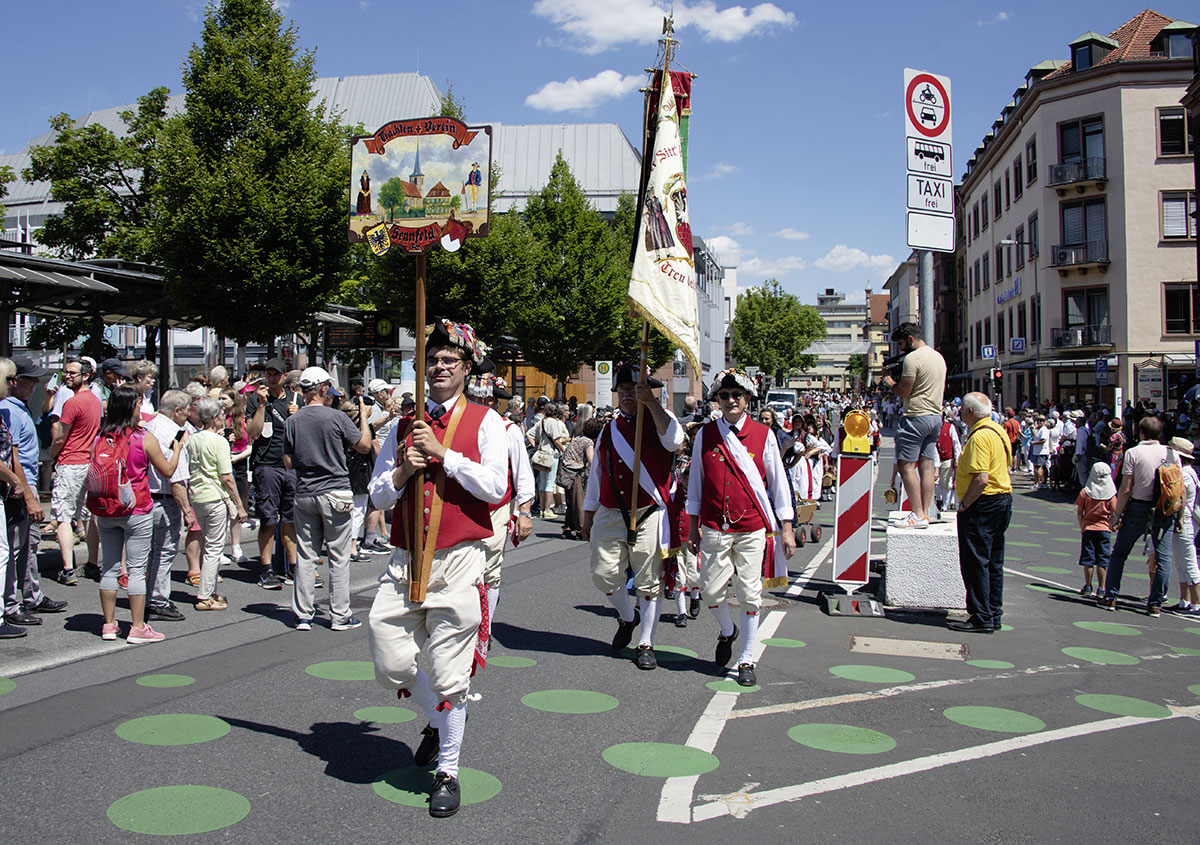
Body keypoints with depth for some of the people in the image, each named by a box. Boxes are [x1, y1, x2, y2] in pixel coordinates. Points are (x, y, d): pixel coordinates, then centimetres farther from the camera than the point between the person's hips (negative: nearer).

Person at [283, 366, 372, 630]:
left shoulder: (293, 421, 1)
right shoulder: (335, 417, -10)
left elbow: (288, 462, 5)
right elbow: (364, 446, 0)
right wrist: (363, 416, 12)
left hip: (304, 494, 4)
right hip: (334, 493, -4)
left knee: (305, 556, 10)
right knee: (339, 558, 4)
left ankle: (303, 616, 12)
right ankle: (339, 616, 8)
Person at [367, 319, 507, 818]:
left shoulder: (484, 422, 2)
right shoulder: (405, 426, 14)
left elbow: (495, 487, -10)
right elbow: (378, 496, 14)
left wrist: (442, 454, -11)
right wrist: (403, 471, -6)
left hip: (458, 560, -4)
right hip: (406, 561, 5)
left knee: (448, 674, -1)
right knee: (391, 664, 4)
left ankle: (447, 772, 17)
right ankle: (437, 720, 34)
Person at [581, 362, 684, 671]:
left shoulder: (657, 418, 2)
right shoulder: (609, 430, 14)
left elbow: (674, 440, -22)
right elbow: (596, 472, 19)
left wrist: (651, 402, -26)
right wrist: (588, 514, 18)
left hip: (648, 516, -4)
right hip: (609, 515, 4)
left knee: (648, 582, 1)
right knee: (603, 574, 2)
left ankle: (645, 644, 14)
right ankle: (627, 616, 32)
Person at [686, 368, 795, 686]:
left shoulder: (763, 435, 1)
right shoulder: (706, 434, 4)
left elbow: (778, 482, 5)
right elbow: (695, 481, 11)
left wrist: (786, 528, 3)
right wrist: (693, 527, 10)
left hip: (753, 529, -1)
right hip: (714, 528, 1)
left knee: (749, 595, 0)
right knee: (711, 591, 1)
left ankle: (746, 660, 14)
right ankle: (727, 631, 33)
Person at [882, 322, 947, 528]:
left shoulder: (912, 358, -12)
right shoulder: (939, 357, 16)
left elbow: (904, 392, -14)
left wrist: (890, 382, 5)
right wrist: (898, 382, 17)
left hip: (916, 417, -9)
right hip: (936, 416, 9)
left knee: (906, 465, -6)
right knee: (926, 465, 9)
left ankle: (918, 515, -9)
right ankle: (925, 513, 9)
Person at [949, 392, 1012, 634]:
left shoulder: (980, 437, -19)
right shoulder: (998, 431, 13)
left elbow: (981, 479, -26)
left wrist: (964, 505, -16)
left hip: (982, 504, -10)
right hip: (1003, 498, 11)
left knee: (975, 561, -5)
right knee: (993, 562, 13)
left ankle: (981, 618, -3)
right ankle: (993, 615, 19)